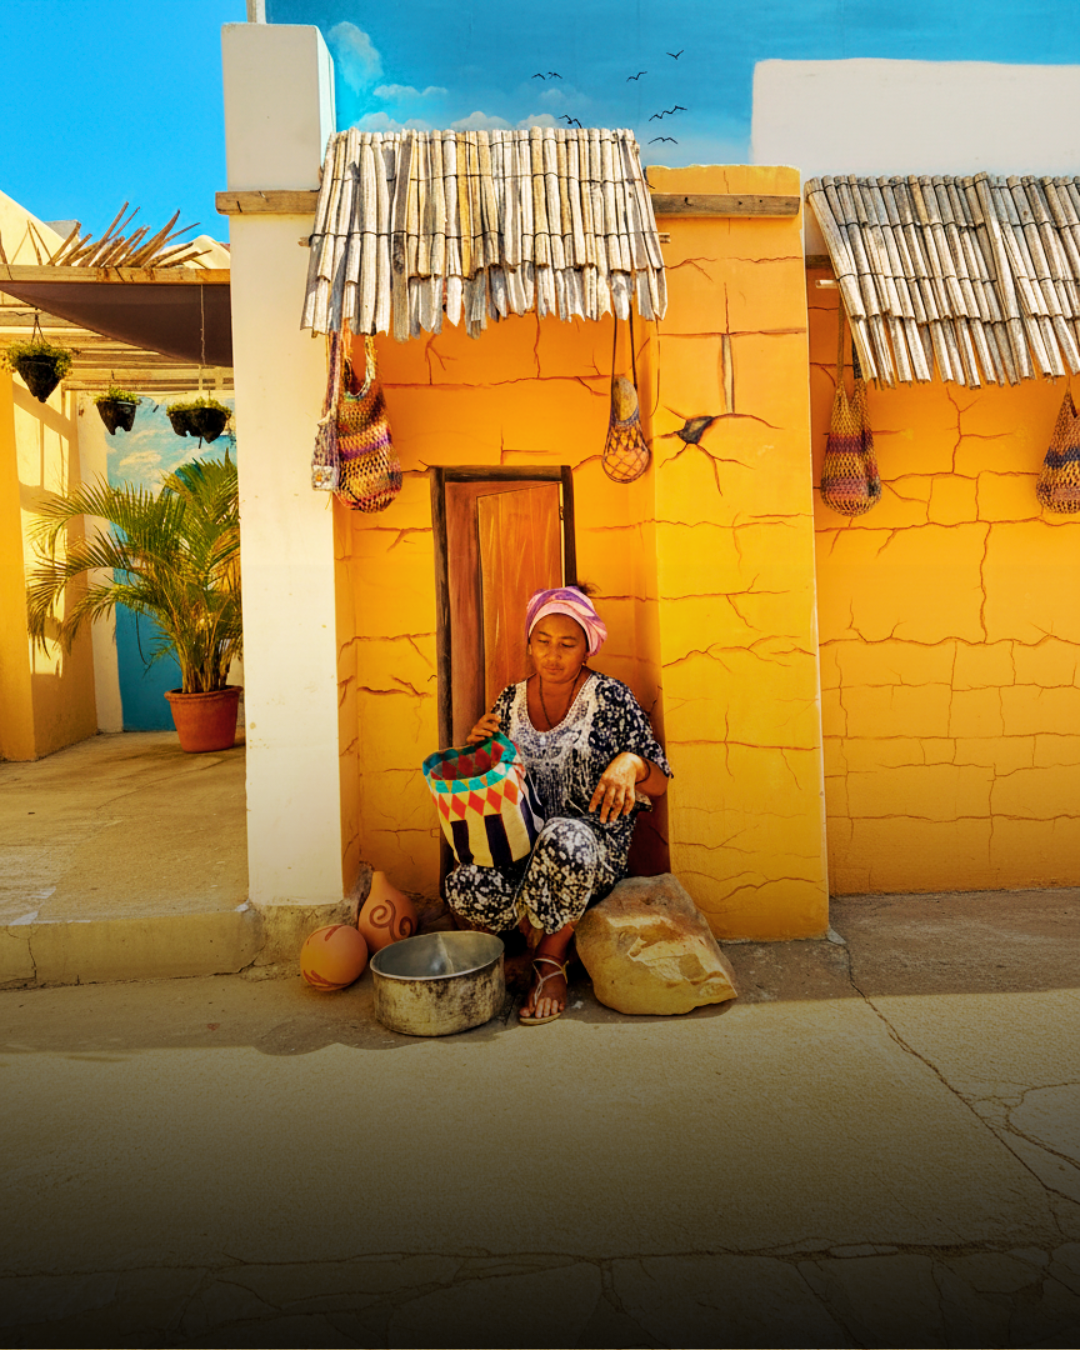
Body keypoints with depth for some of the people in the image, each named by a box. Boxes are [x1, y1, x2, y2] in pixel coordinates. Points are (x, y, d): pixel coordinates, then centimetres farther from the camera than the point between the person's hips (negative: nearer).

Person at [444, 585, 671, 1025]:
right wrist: (478, 747, -4)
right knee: (464, 889, -28)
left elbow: (659, 783, -2)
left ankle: (550, 956, -9)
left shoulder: (609, 698, -2)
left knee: (562, 839, -40)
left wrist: (630, 763, -25)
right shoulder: (510, 700, 9)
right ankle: (555, 933, 4)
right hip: (521, 843, 3)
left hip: (595, 846, -3)